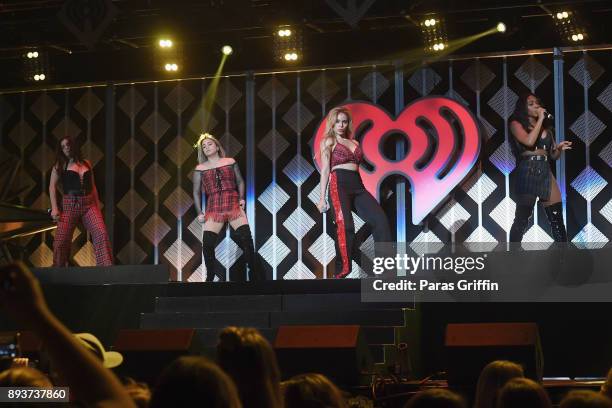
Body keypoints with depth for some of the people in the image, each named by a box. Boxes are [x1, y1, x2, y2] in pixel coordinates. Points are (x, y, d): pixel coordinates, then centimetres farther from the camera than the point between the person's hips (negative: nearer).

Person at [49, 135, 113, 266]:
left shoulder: (86, 164, 15)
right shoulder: (60, 165, 8)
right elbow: (52, 187, 4)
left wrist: (98, 207, 15)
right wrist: (54, 208, -7)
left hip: (89, 205, 2)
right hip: (69, 205, -2)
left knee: (101, 234, -17)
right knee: (61, 241, -4)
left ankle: (106, 267, -19)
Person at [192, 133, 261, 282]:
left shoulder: (230, 162, 12)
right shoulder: (200, 169, 11)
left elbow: (240, 181, 16)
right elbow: (196, 192, 12)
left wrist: (241, 198, 0)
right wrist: (199, 212, 4)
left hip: (234, 205, 0)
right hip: (213, 208, 1)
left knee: (246, 238, -13)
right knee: (207, 244, -11)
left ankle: (255, 275, -4)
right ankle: (210, 277, 5)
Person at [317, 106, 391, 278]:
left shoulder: (354, 142, 25)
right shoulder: (328, 142, 10)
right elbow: (325, 170, 3)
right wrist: (322, 198, -4)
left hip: (358, 185, 5)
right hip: (339, 184, -5)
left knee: (379, 218, -13)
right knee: (345, 223, -22)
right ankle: (344, 268, -20)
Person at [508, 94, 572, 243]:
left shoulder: (546, 128, 20)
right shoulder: (516, 124, 4)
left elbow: (553, 156, 23)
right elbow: (529, 141, -15)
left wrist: (559, 148, 1)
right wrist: (540, 119, -7)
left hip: (545, 172, 5)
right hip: (527, 172, -5)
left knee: (557, 218, -1)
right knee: (522, 219, -5)